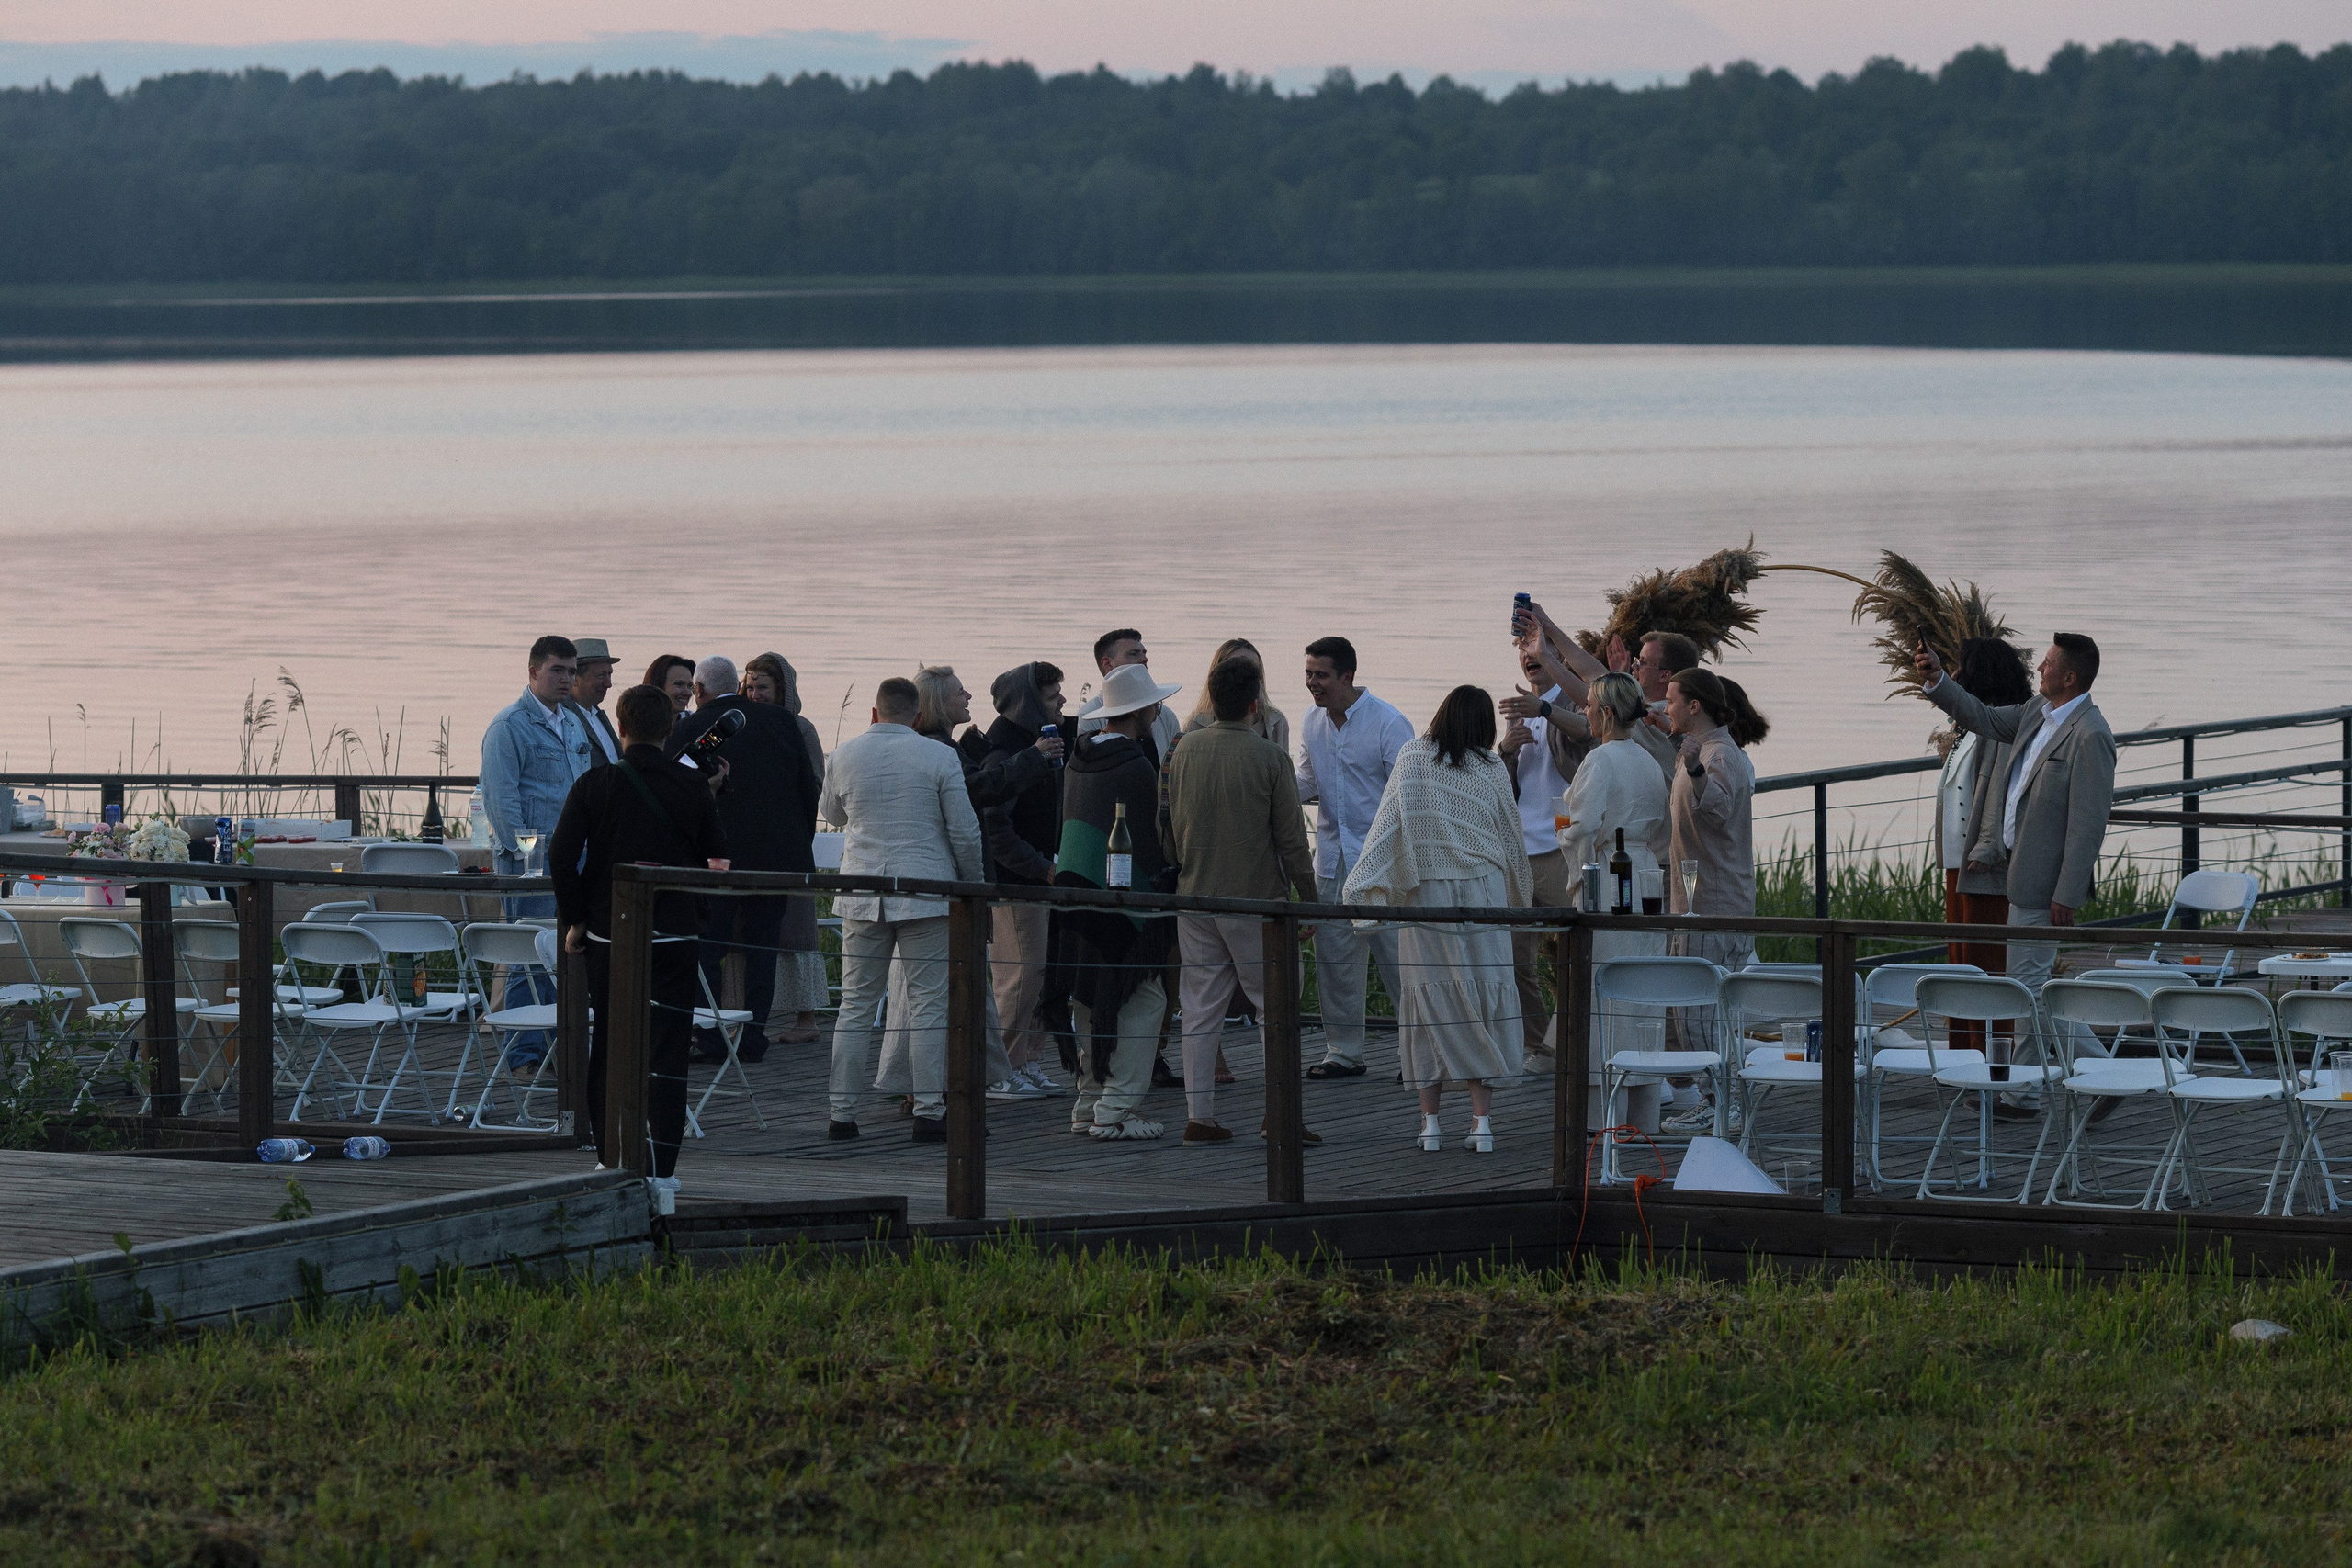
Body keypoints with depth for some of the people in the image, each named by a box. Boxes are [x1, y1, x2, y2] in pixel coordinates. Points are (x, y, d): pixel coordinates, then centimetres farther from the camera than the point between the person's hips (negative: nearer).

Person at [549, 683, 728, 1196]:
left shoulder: (594, 785, -5)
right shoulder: (692, 789, -2)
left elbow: (562, 854, -10)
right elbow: (718, 858, 6)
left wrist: (574, 918, 1)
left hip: (608, 936, 0)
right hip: (673, 934, 0)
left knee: (608, 1044, 12)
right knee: (666, 1048, 3)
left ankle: (611, 1157, 15)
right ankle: (661, 1164, -1)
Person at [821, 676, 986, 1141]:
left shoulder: (844, 757, 2)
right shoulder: (938, 758, -5)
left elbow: (831, 812, 21)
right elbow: (965, 832, -3)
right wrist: (973, 884, 12)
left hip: (862, 897, 3)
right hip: (926, 891, -3)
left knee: (855, 1006, 8)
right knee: (929, 1006, 1)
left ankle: (841, 1113, 7)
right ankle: (928, 1112, -3)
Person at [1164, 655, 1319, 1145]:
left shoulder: (1185, 751, 2)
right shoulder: (1270, 757, -12)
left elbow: (1170, 828, 12)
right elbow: (1290, 838, -9)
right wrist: (1309, 896, 2)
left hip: (1195, 897, 4)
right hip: (1255, 901, -4)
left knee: (1201, 1011, 8)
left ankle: (1198, 1116, 7)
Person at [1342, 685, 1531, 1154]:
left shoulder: (1412, 759, 0)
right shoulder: (1492, 769, 1)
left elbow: (1387, 823, -5)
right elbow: (1511, 837, 9)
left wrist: (1364, 887, -5)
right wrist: (1517, 896, 24)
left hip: (1425, 893, 0)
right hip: (1483, 891, 0)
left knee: (1428, 997, 5)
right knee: (1483, 998, 4)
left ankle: (1430, 1122, 5)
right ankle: (1481, 1120, -1)